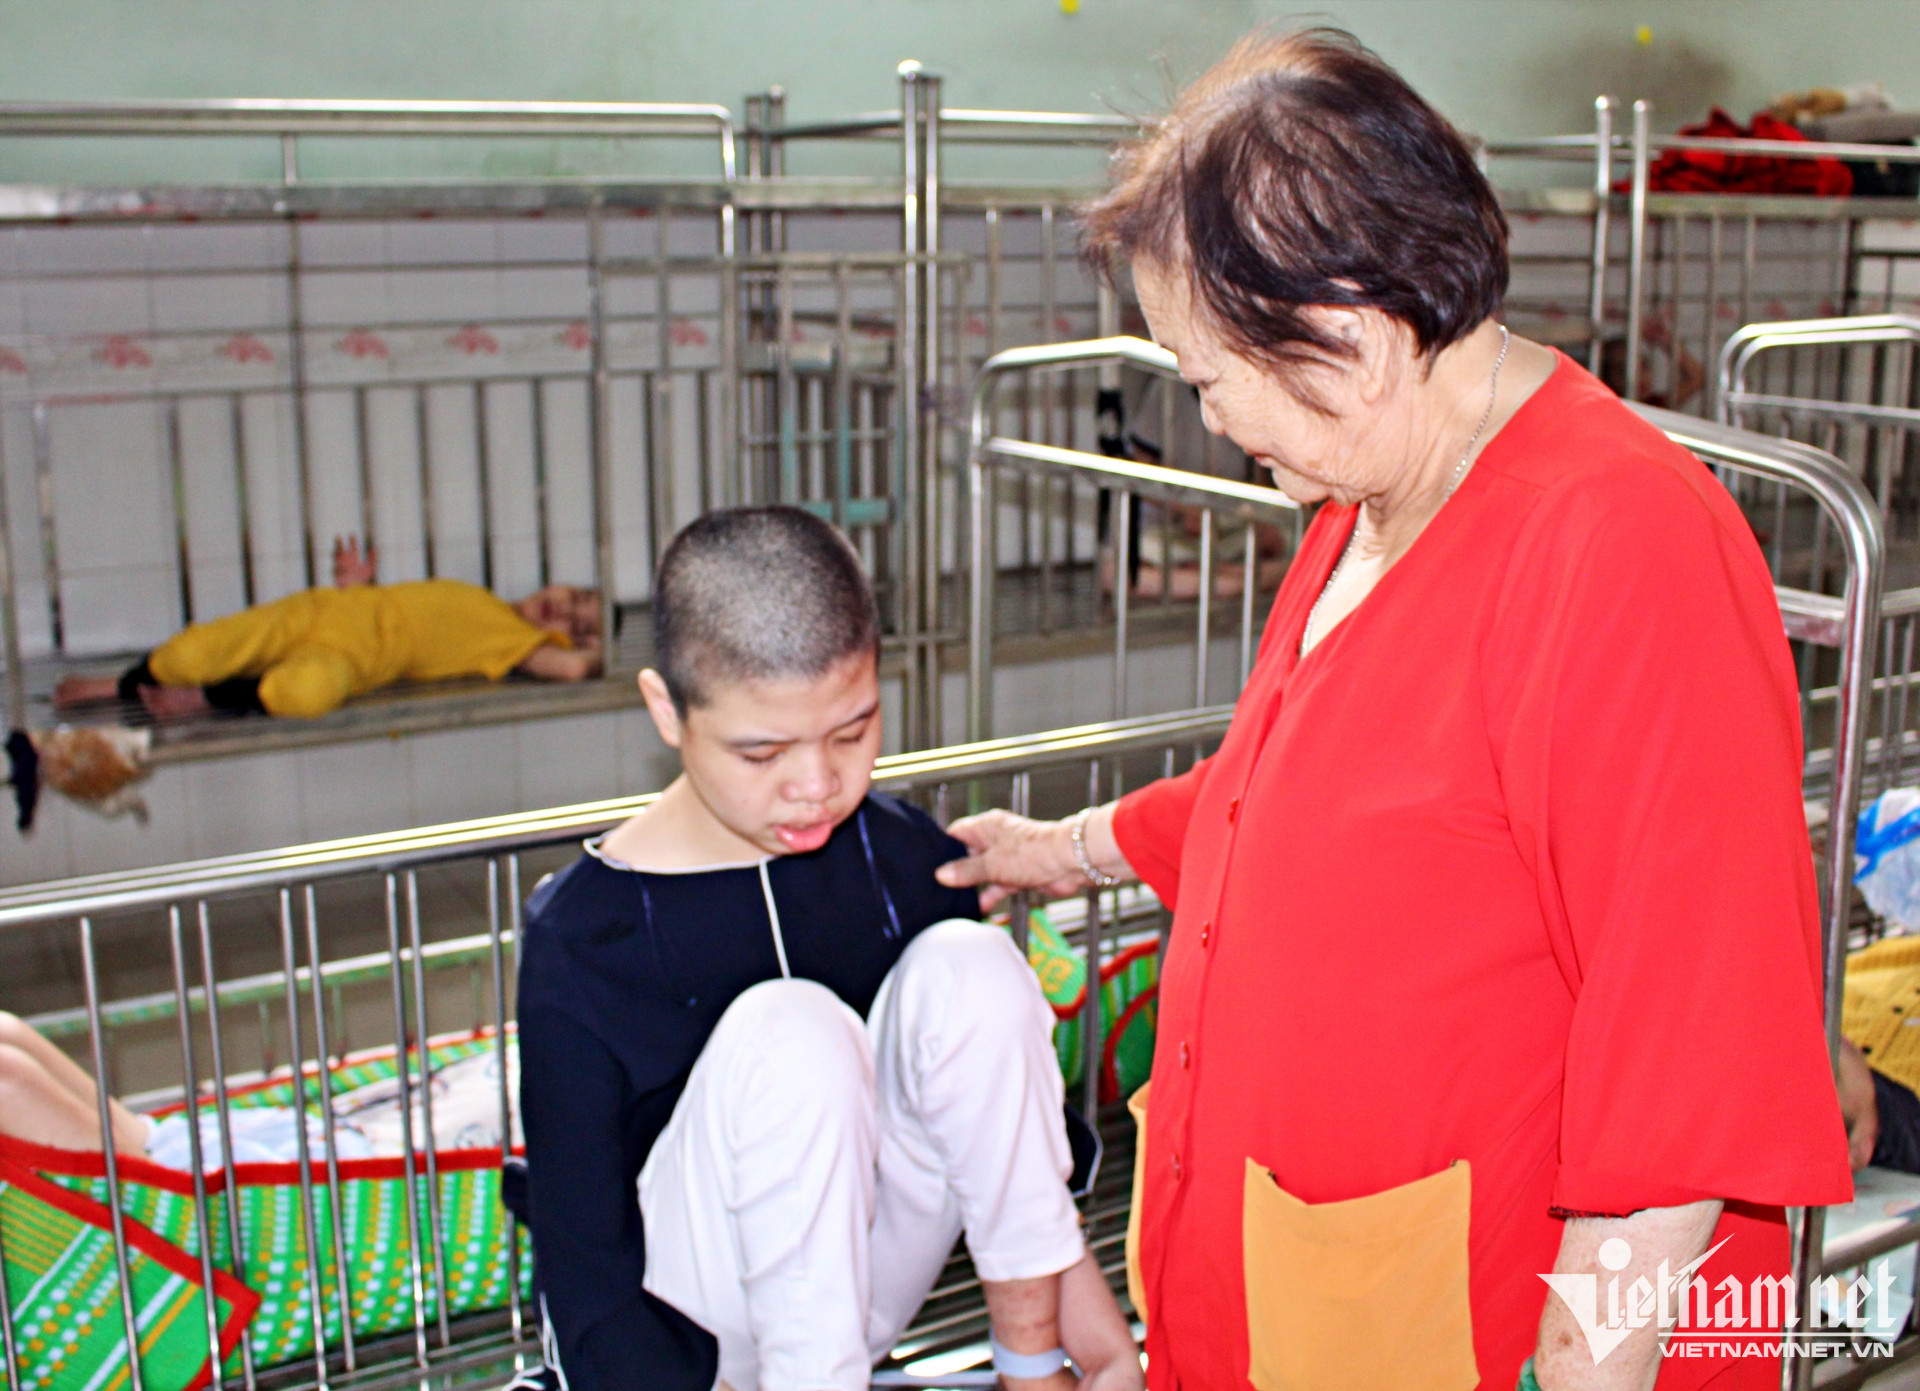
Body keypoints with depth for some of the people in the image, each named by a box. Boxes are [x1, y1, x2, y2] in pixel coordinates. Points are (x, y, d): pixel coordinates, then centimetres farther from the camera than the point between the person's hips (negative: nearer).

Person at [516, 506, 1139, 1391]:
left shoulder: (908, 862, -8)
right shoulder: (581, 939, -19)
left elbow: (1012, 1080, 7)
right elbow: (584, 1284, -16)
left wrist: (1068, 1279, -1)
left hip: (865, 1273, 4)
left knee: (970, 962, -20)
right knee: (788, 1031, -32)